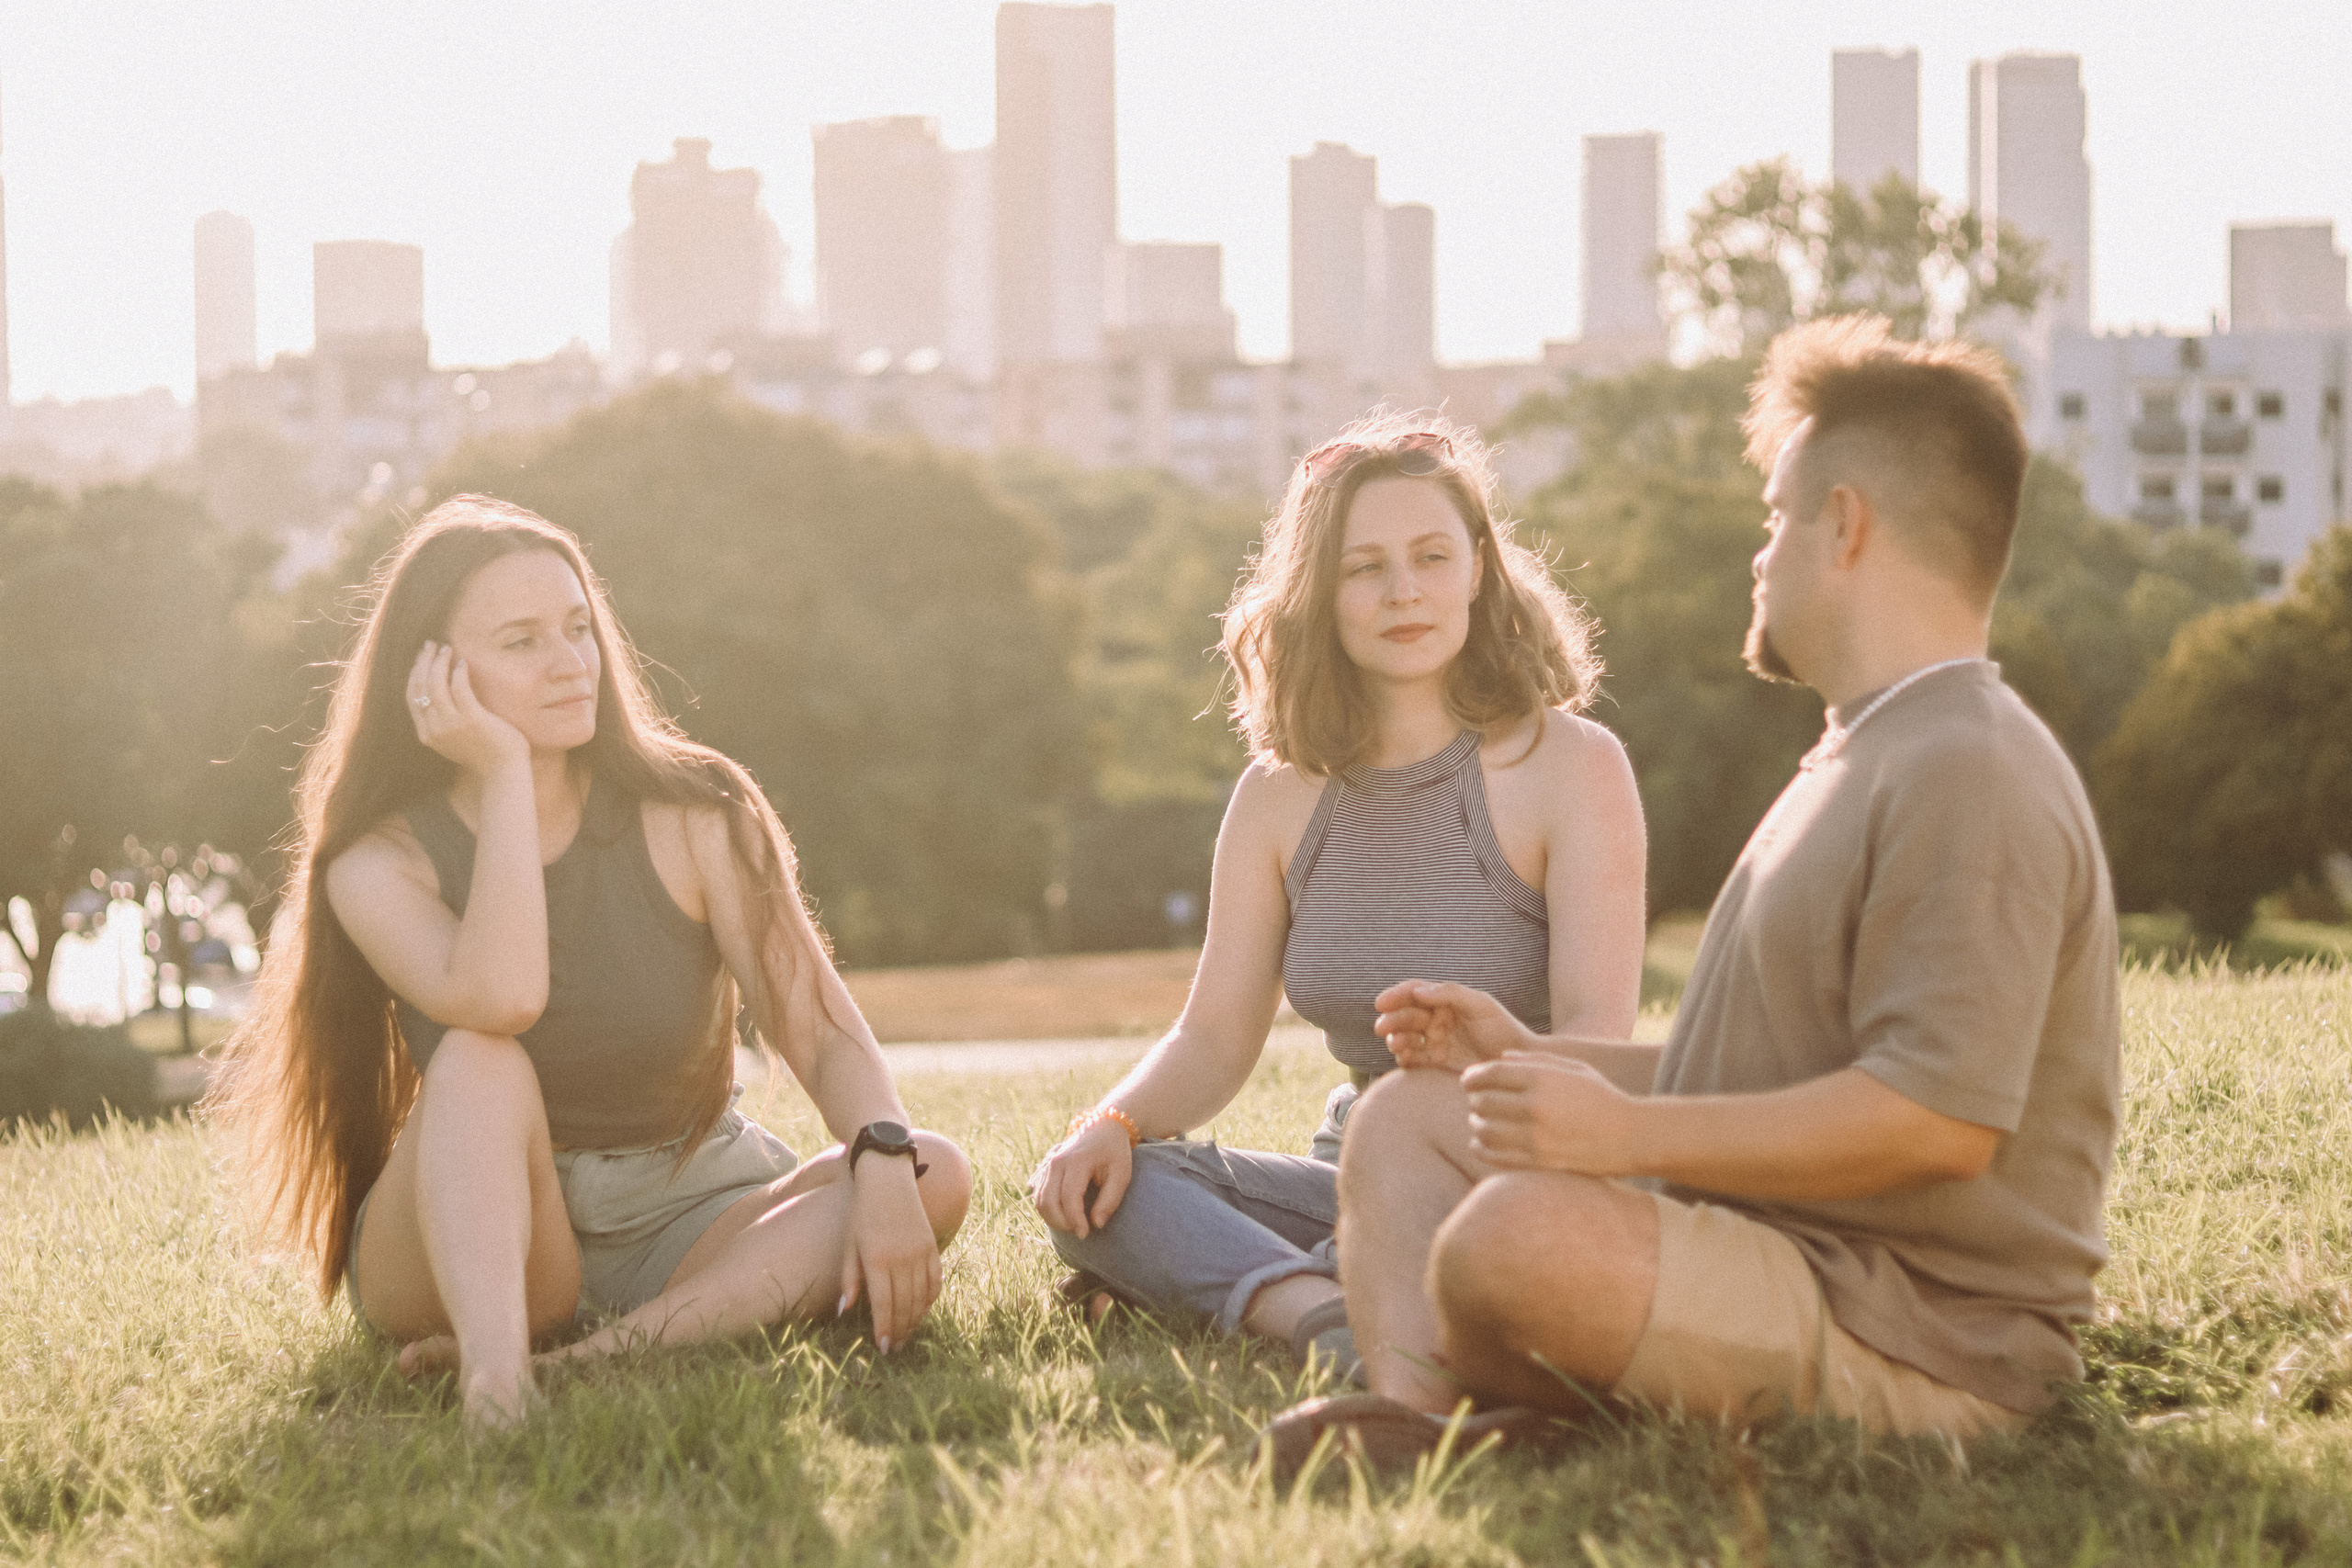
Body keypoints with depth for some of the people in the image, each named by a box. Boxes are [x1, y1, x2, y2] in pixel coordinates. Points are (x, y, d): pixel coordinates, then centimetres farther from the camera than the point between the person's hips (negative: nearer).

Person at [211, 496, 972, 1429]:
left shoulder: (692, 818, -4)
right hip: (469, 1244, -2)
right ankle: (495, 1372, -54)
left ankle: (612, 1354, -37)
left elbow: (825, 1033, -10)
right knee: (480, 1061, -32)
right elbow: (498, 1001, -30)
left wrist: (885, 1167, -31)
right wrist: (504, 774, -22)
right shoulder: (380, 864, -8)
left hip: (683, 1227, 2)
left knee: (936, 1178, -24)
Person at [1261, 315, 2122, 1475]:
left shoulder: (1967, 777, -17)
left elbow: (1939, 1118, -28)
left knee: (1515, 1236, -35)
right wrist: (1528, 1059, 22)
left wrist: (1631, 1134, -25)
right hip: (1792, 1271, 11)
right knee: (1407, 1115, 11)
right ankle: (1411, 1404, -16)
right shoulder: (1863, 760, 21)